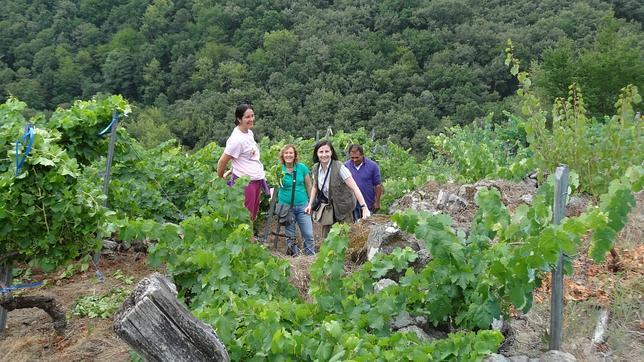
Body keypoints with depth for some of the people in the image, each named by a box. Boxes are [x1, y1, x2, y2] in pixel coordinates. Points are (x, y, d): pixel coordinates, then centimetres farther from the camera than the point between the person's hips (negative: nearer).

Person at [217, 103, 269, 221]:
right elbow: (222, 162, -14)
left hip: (257, 180, 9)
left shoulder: (249, 132, 6)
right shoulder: (237, 139, -20)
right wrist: (220, 180, -1)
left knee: (252, 216, 15)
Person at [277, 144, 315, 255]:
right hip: (285, 206, 0)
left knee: (308, 234, -2)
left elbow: (309, 186, 8)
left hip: (302, 205, 0)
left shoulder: (302, 167, 0)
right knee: (290, 236, 8)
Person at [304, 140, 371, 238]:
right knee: (326, 238, 11)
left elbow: (354, 187, -25)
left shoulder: (339, 167, -22)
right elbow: (315, 187, 13)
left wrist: (364, 208, -33)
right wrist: (310, 204, 5)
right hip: (328, 207, 6)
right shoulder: (316, 168, -3)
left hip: (343, 207, -5)